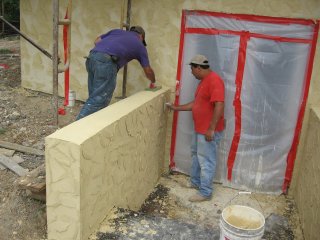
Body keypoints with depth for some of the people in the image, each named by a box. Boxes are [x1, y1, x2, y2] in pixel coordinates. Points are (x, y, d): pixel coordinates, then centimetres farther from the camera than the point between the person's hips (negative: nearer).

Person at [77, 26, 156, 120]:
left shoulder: (117, 31, 32)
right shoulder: (139, 45, 22)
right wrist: (153, 81, 49)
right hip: (106, 62, -6)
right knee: (97, 101, -6)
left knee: (94, 98, 15)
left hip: (91, 57, 6)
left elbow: (96, 41, 24)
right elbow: (148, 71, 30)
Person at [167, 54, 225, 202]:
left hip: (209, 131, -10)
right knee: (196, 155, 22)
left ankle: (205, 192, 11)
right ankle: (195, 182, 39)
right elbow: (196, 103, 21)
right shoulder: (204, 81, 13)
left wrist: (211, 129, -27)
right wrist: (176, 108, 21)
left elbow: (219, 106, -27)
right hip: (199, 128, 11)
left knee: (206, 161, -1)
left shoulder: (214, 80, -20)